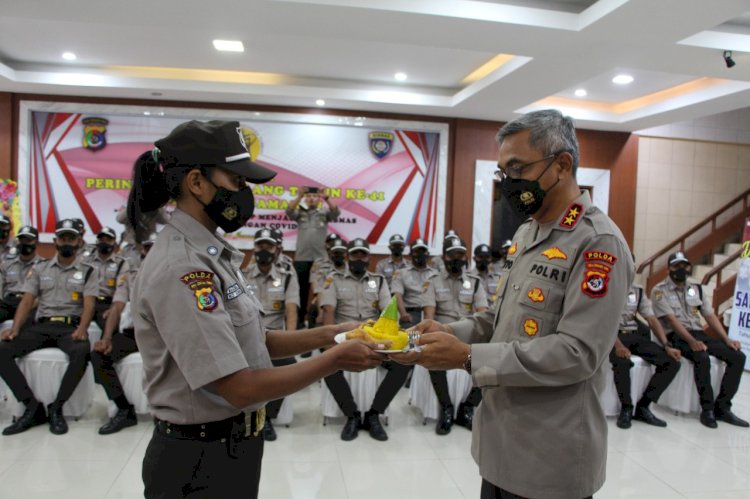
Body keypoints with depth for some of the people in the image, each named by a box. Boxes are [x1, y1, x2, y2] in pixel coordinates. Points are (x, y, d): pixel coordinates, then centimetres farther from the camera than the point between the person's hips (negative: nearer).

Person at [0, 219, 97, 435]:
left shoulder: (87, 271, 10)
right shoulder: (39, 269, 18)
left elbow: (89, 304, -2)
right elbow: (27, 301, 8)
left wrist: (82, 329, -22)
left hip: (71, 326, -3)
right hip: (41, 326, 3)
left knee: (82, 352, -36)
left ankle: (56, 408, -19)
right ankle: (32, 406, -16)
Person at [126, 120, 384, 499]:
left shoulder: (210, 254, 4)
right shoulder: (181, 268, -25)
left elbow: (250, 342, 7)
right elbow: (241, 388, -26)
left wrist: (326, 335, -3)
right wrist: (335, 359, -19)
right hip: (198, 460, -8)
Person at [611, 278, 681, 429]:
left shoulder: (639, 291, 13)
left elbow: (652, 319, 9)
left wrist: (666, 346, -4)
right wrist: (617, 344, -30)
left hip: (635, 335, 6)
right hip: (613, 336, -6)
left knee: (672, 362, -11)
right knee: (622, 362, -37)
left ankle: (643, 407, -3)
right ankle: (626, 408, -13)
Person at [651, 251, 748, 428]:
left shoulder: (696, 288, 16)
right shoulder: (660, 290, -3)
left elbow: (710, 316, 13)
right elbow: (671, 319, -14)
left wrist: (726, 339, 0)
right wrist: (691, 341, -25)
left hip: (699, 333, 7)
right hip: (676, 336, -6)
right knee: (702, 358, -34)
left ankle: (722, 407, -7)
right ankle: (707, 408, -19)